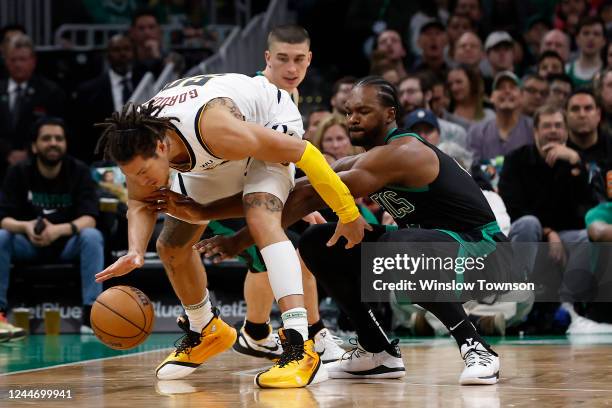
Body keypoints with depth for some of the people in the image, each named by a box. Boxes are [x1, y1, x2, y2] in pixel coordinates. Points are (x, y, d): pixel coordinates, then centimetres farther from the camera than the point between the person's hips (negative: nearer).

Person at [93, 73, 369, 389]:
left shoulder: (214, 129, -44)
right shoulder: (135, 143, -27)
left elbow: (301, 151, -33)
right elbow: (140, 204, -9)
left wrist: (347, 212, -25)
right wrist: (135, 251, -32)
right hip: (213, 160, 7)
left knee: (261, 219, -33)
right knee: (171, 246, 9)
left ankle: (300, 348, -41)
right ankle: (206, 332, 37)